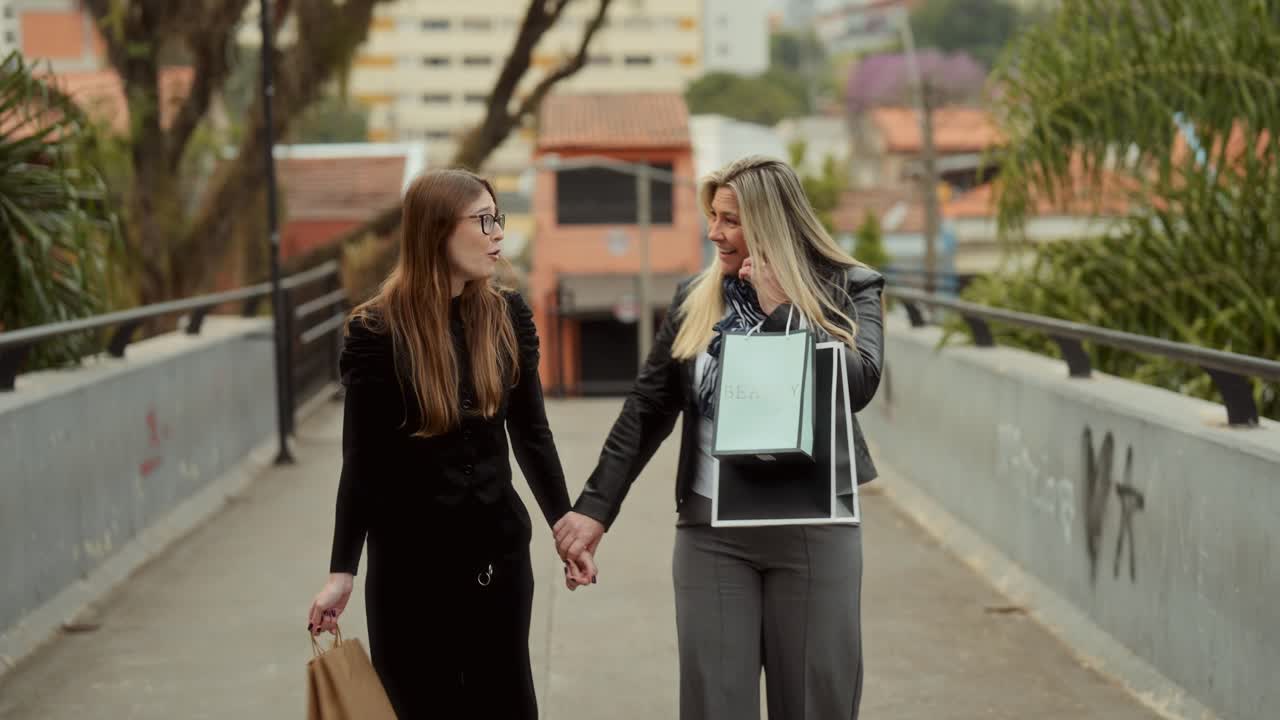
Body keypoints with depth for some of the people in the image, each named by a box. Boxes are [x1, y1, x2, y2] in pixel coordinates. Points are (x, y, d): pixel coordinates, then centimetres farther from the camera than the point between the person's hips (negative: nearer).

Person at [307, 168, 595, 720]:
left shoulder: (507, 317, 0)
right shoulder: (378, 330, -11)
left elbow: (531, 434, 8)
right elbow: (362, 460, -9)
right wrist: (342, 570, -10)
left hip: (498, 549, 4)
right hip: (409, 556, -3)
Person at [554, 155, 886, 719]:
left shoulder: (849, 288, -1)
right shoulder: (695, 299, 7)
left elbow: (858, 385, -17)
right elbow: (647, 411, 9)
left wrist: (780, 307, -14)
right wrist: (596, 507, 4)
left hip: (814, 527, -2)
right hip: (712, 531, 2)